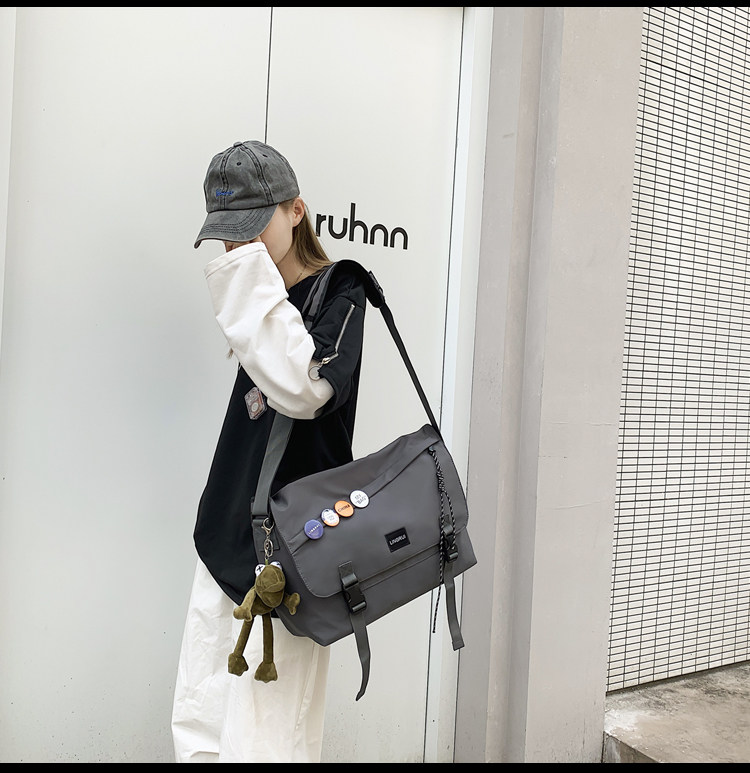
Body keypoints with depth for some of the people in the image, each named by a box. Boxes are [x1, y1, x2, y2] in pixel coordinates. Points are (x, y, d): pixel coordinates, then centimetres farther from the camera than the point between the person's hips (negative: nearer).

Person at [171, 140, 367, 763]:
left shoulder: (339, 293, -7)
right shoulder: (262, 297, 14)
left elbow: (306, 387, -26)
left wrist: (253, 284, -20)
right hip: (229, 539, 8)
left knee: (260, 741, -1)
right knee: (197, 728, 13)